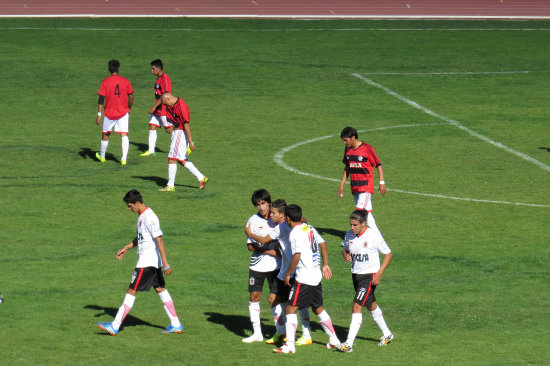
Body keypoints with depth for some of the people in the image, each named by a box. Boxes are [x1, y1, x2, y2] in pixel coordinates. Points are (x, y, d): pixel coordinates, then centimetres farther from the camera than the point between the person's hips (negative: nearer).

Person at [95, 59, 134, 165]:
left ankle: (102, 156, 33)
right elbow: (131, 97, 3)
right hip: (123, 113, 0)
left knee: (105, 135, 16)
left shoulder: (105, 82, -7)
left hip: (109, 114, 0)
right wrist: (128, 109, 20)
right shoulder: (125, 81, -3)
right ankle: (124, 158, -15)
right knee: (124, 135, -1)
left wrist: (99, 114, -6)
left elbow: (101, 99, -10)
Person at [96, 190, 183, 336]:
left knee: (131, 291, -7)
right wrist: (126, 248, 24)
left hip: (147, 263, -10)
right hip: (154, 262, 10)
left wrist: (165, 263, -26)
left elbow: (159, 240, -23)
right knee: (160, 289, 13)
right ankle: (176, 325, 16)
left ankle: (115, 326, -5)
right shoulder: (141, 216, 11)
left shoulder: (149, 218, -20)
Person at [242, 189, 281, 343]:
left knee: (273, 299, -5)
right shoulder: (253, 221, -5)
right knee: (254, 297, 4)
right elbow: (250, 246, -8)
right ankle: (257, 333, 17)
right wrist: (271, 252, -17)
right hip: (257, 265, 1)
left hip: (275, 266, -1)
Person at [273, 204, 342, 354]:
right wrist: (325, 265, 22)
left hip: (304, 278, -9)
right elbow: (323, 245, 15)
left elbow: (297, 256, -22)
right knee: (318, 308, 21)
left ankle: (290, 345, -10)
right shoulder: (310, 228, 10)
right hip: (317, 276, 9)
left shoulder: (295, 233, -15)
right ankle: (334, 340, 26)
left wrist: (288, 274, -11)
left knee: (290, 309, -6)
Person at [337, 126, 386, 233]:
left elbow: (378, 165, -7)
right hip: (354, 187, 7)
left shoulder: (366, 148, -11)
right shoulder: (348, 149, 9)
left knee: (360, 210, -16)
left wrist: (382, 183, -11)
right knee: (366, 211, 7)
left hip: (366, 185, -7)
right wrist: (342, 184, 19)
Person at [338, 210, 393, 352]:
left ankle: (349, 343, -18)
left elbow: (388, 254, -7)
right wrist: (345, 255, -7)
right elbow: (345, 249, 18)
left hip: (370, 275, -7)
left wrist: (379, 273, -15)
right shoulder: (349, 235, -1)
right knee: (371, 305, 21)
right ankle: (386, 334, 40)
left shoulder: (374, 236, -16)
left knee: (357, 306, -17)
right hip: (356, 275, 7)